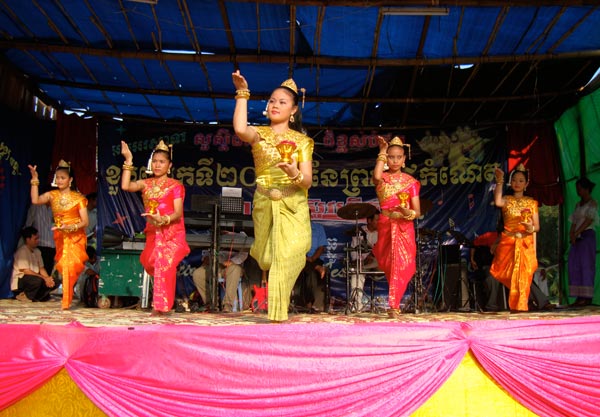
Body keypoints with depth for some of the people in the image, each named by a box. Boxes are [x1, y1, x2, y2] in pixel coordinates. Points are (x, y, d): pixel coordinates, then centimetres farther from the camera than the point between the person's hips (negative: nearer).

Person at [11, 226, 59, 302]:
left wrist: (48, 278, -12)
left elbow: (41, 268, 9)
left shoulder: (37, 251, 9)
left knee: (56, 282, -9)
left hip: (34, 279, 8)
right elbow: (26, 271, -22)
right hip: (20, 281, -8)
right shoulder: (22, 251, -16)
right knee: (38, 280, -38)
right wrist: (44, 278, -22)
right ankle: (23, 295, -12)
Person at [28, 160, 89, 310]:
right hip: (60, 237, 3)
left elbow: (84, 221, -9)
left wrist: (70, 227, -25)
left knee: (69, 265, -9)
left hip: (76, 237, -3)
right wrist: (35, 179, -18)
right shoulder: (52, 195, 3)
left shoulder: (78, 198, -5)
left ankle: (66, 302, -3)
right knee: (64, 265, 3)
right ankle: (66, 300, 17)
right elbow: (35, 200, -17)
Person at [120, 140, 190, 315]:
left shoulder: (175, 185, -2)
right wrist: (128, 161, -7)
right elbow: (126, 186, -10)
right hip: (153, 233, 5)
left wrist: (163, 219, -30)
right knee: (149, 262, 4)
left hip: (172, 233, -5)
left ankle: (160, 306, -12)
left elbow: (178, 212, -10)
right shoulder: (146, 184, 10)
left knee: (164, 265, -16)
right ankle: (159, 303, 25)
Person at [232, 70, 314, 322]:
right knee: (266, 259, 7)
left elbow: (308, 181, -3)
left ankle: (278, 314, -3)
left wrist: (295, 174, -26)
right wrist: (242, 93, -19)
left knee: (287, 256, -13)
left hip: (293, 206, -1)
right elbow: (240, 130, -22)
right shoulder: (259, 134, 5)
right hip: (264, 204, 1)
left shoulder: (301, 140, 5)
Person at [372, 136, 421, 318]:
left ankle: (394, 306, -7)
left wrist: (407, 212, -22)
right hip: (386, 225, 0)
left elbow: (417, 211, 2)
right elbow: (376, 176, -26)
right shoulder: (382, 178, 3)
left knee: (401, 265, -9)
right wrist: (382, 152, -15)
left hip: (405, 227, 0)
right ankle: (394, 305, 26)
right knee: (388, 264, 8)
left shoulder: (410, 181, 5)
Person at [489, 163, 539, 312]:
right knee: (506, 275, -2)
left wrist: (531, 228, -18)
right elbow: (497, 202, -21)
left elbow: (537, 226, 5)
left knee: (523, 276, -3)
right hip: (508, 242, 0)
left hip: (525, 244, 1)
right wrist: (499, 182, -25)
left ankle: (519, 306, 7)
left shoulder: (531, 202, 9)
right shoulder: (507, 200, 5)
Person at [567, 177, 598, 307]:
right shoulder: (578, 204, 21)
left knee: (586, 264, -10)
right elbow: (574, 222, 14)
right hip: (577, 238, 7)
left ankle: (587, 297, -12)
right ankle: (580, 297, -1)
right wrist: (571, 234, -2)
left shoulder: (592, 203, 0)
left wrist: (576, 233, -13)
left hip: (587, 235, -7)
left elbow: (589, 220, -10)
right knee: (575, 266, 0)